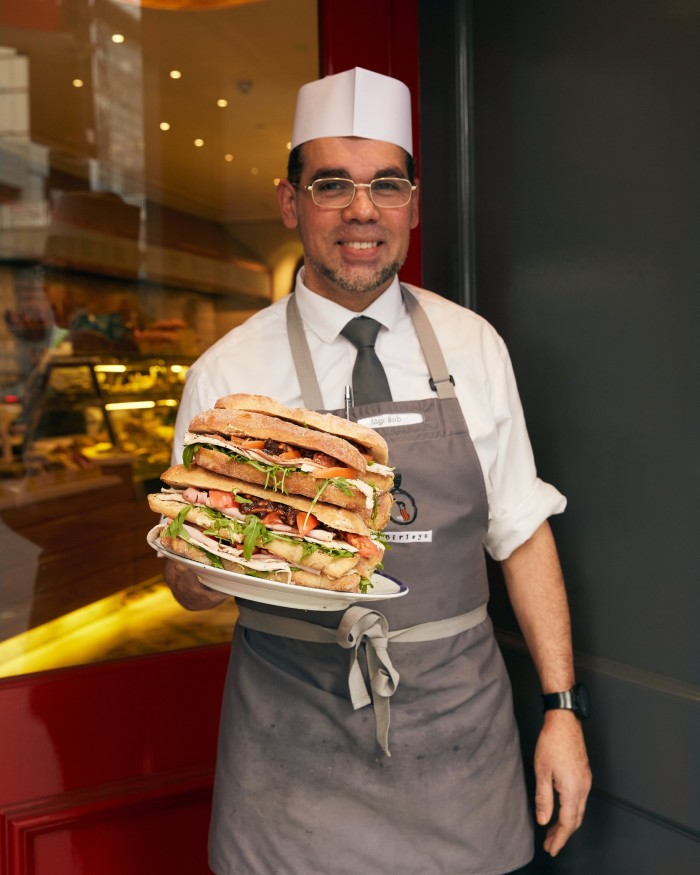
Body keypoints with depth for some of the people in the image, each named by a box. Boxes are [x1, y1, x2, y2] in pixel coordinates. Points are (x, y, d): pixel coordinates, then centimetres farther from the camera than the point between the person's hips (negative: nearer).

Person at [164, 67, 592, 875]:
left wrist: (561, 707, -1)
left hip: (458, 744, 2)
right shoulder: (226, 374, -6)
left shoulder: (474, 348, 0)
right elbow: (189, 581, -1)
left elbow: (522, 532, 3)